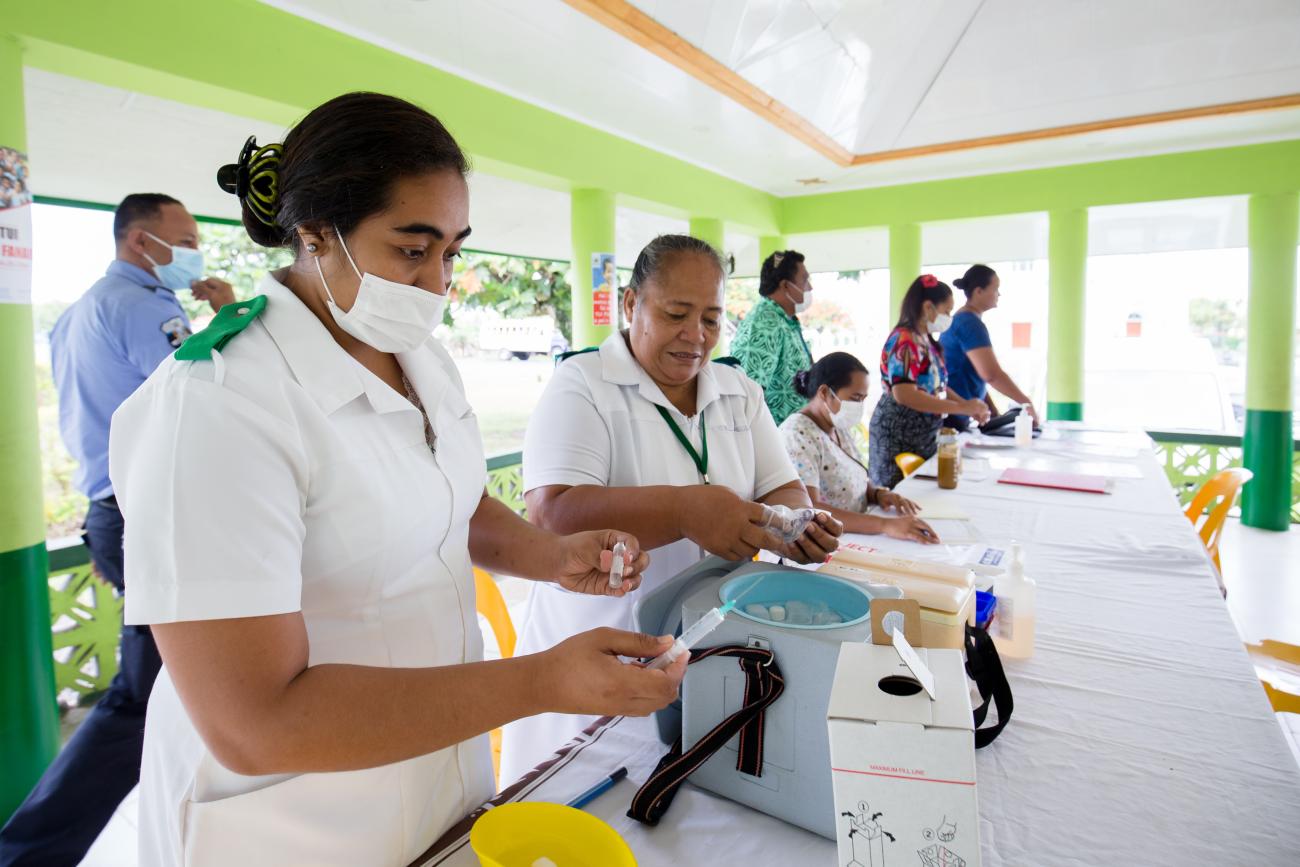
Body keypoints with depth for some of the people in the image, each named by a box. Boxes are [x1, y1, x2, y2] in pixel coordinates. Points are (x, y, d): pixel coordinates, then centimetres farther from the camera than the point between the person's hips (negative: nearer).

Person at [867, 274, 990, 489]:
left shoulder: (925, 341, 12)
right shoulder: (904, 341, -15)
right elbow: (904, 394, -26)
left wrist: (970, 406, 5)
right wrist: (961, 408, -21)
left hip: (924, 435, 9)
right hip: (900, 438, -9)